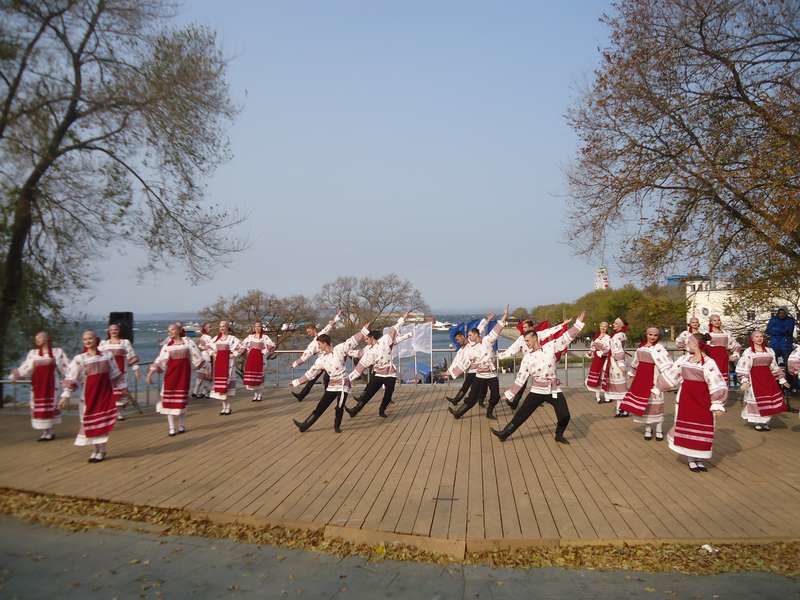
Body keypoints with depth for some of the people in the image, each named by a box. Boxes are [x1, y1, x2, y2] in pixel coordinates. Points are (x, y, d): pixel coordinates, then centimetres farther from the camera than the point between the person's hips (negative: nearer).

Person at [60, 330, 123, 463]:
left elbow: (115, 375, 12)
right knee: (91, 422, 5)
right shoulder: (79, 359, -2)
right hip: (89, 393, 0)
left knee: (104, 422, -1)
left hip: (105, 392, 0)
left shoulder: (107, 355, 2)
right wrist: (66, 395, -12)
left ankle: (102, 451, 9)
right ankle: (96, 450, 19)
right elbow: (71, 379, -5)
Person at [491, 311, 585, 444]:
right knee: (521, 414, 0)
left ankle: (559, 435, 24)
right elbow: (520, 378, 2)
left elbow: (567, 337, -8)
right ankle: (504, 434, 8)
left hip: (554, 390, -1)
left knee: (564, 416, -4)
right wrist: (509, 394, 0)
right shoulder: (527, 357, -1)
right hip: (537, 391, 1)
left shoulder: (550, 347, -5)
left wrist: (578, 322, -17)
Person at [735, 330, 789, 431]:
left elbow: (774, 366, 18)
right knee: (756, 400, -2)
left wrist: (781, 379, 16)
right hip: (754, 378, -5)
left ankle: (765, 422, 14)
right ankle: (757, 422, 12)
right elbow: (743, 368, -9)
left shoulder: (769, 350, 11)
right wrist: (744, 381, -17)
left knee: (770, 399, 1)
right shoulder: (748, 352, -5)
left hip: (768, 378, 5)